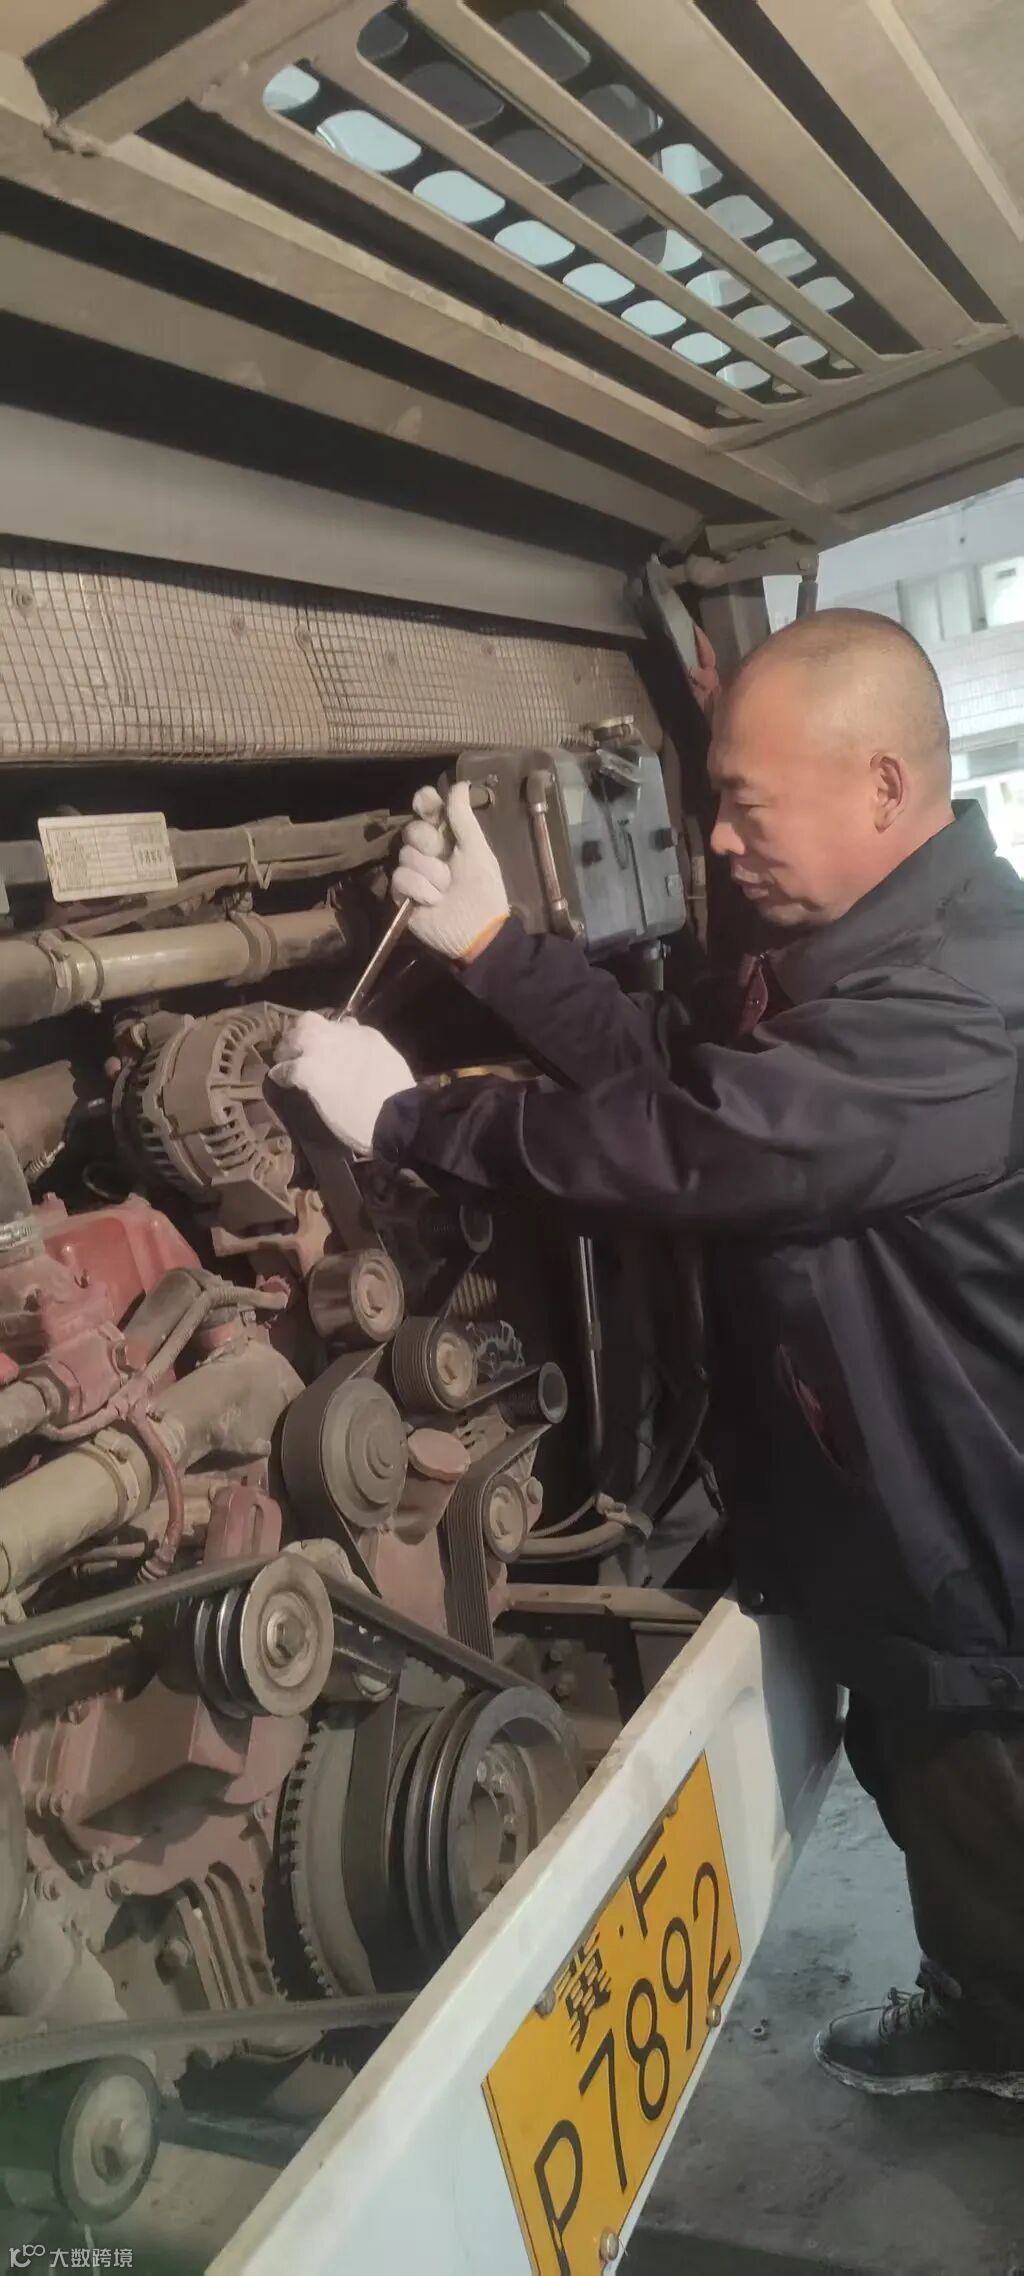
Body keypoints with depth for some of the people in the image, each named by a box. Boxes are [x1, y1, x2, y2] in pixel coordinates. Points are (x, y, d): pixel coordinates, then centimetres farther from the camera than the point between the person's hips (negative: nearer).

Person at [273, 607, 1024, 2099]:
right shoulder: (866, 950, 4)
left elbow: (686, 1143, -35)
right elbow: (681, 1064, 4)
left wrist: (402, 1118, -23)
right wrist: (491, 943, -5)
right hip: (894, 1531, 10)